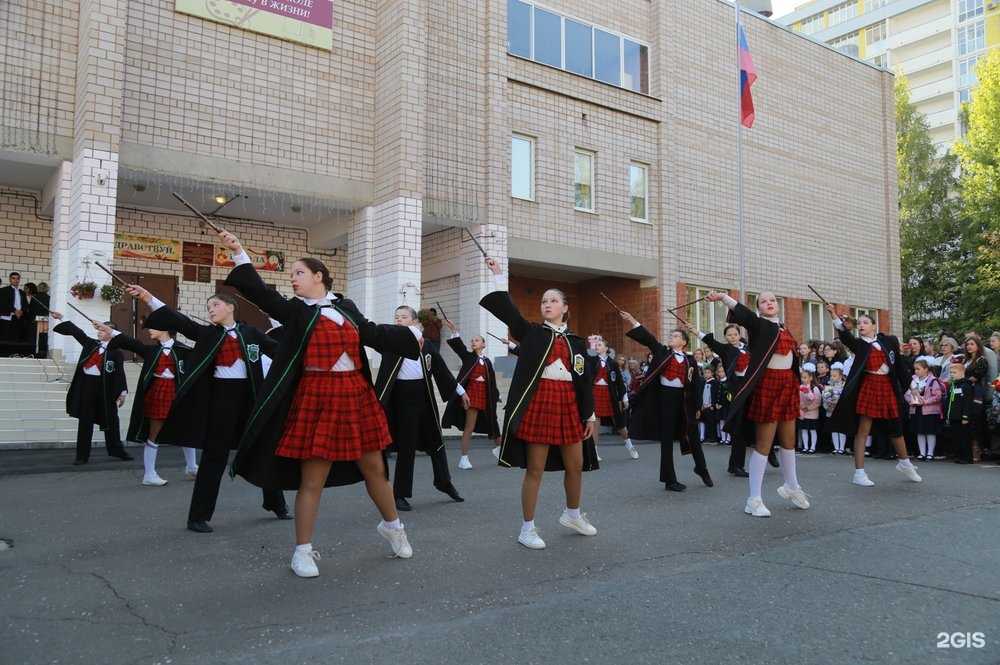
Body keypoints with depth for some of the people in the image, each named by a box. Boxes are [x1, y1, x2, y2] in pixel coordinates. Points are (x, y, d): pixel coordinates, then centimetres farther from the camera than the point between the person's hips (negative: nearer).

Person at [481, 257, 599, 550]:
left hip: (568, 404, 4)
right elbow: (506, 309, -7)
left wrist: (590, 415, 7)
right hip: (538, 402, -4)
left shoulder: (576, 341, 12)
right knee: (535, 469, 0)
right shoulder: (531, 332, 5)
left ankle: (572, 514, 37)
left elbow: (586, 379, 11)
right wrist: (497, 275, -11)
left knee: (576, 465, 14)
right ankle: (527, 528, 11)